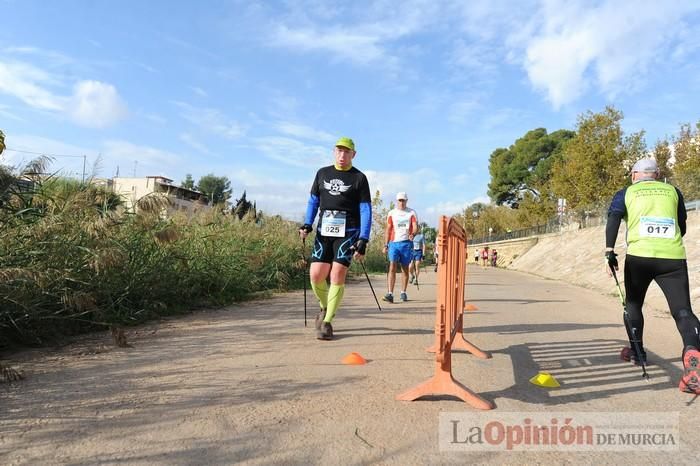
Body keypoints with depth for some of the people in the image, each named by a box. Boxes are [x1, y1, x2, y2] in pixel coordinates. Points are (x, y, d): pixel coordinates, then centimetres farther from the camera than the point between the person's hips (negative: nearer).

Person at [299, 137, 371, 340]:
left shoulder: (359, 178, 2)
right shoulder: (322, 173, 12)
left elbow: (366, 210, -1)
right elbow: (313, 200, 18)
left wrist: (363, 240, -9)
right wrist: (307, 224, 3)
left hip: (348, 232, -3)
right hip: (323, 231, 3)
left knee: (337, 275, -11)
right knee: (316, 275, -4)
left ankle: (327, 322, 2)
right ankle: (324, 307, 26)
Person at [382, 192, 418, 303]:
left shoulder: (411, 212, 7)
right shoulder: (391, 213, 10)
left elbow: (415, 226, -5)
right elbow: (388, 230, 11)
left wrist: (412, 234, -28)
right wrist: (385, 245, 6)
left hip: (406, 243, 0)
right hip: (394, 243, 0)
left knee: (405, 269, 8)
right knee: (392, 267, -13)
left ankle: (403, 293, 21)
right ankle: (390, 294, -19)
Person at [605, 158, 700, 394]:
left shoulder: (626, 193, 13)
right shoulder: (673, 191, 19)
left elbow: (613, 220, -5)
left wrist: (609, 251, -11)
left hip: (639, 256, -1)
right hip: (674, 257, 1)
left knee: (633, 304, 21)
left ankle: (637, 351, 30)